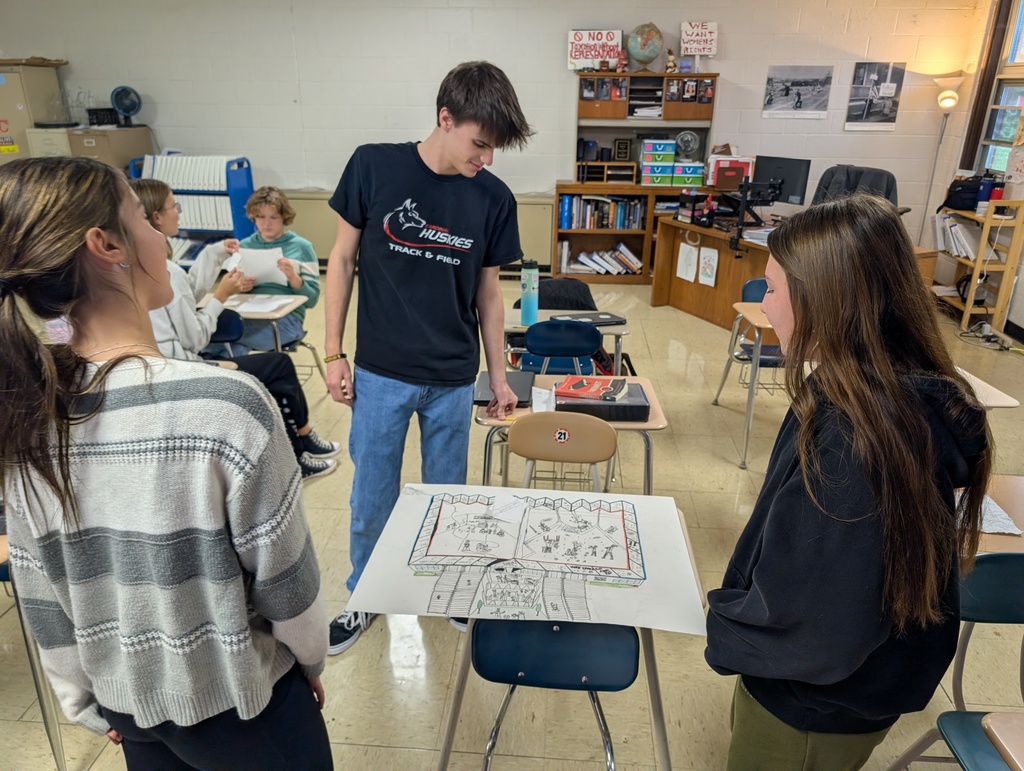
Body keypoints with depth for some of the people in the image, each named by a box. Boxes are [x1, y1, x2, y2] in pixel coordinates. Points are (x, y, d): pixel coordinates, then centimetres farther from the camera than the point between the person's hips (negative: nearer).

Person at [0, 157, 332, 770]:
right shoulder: (225, 405, -31)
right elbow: (285, 579, -20)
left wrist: (89, 705, 14)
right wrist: (311, 659, 0)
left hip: (125, 705, 5)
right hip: (239, 707, -5)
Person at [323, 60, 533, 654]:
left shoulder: (494, 199, -5)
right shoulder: (374, 166, -9)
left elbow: (488, 293, 4)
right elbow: (343, 259, -1)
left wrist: (499, 377, 7)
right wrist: (335, 353, -2)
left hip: (453, 379, 1)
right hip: (381, 371, -1)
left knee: (446, 495, 17)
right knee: (372, 498, 13)